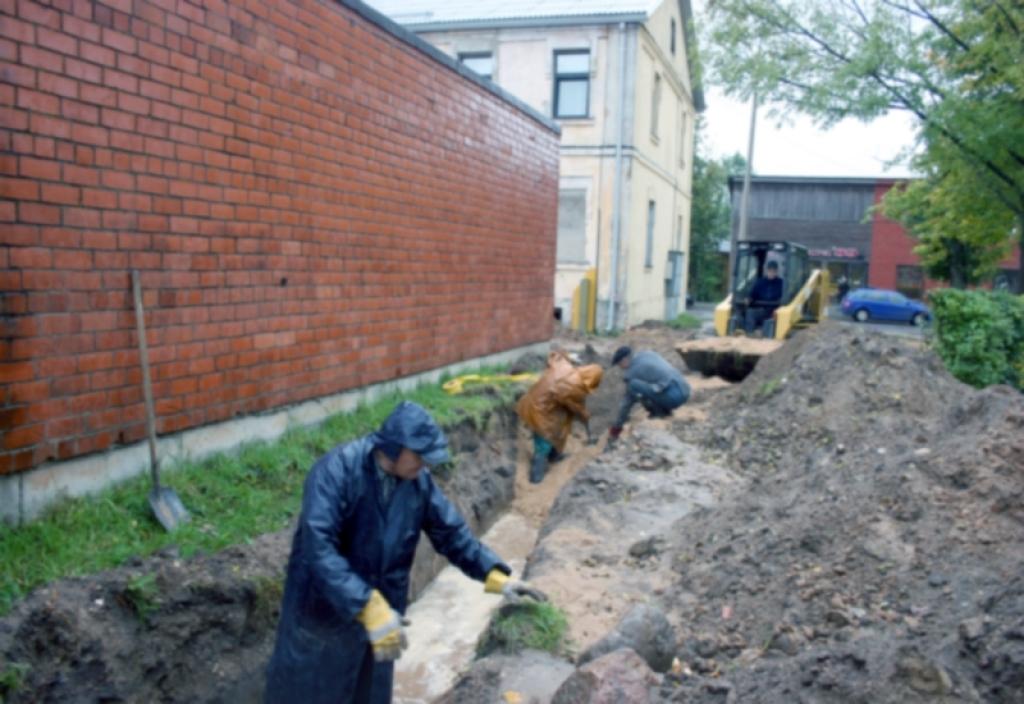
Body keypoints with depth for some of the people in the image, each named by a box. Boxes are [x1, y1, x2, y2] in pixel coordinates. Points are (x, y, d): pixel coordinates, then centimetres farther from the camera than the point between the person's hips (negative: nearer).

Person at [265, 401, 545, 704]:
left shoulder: (418, 482, -8)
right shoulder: (336, 470, -27)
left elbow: (451, 532, 1)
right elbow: (318, 547, -36)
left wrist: (495, 575, -9)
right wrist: (368, 606, -42)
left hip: (381, 608, 5)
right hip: (322, 609, -5)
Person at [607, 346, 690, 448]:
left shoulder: (633, 371, -3)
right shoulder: (648, 354, 18)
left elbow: (628, 401, 4)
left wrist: (617, 427, 15)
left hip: (672, 396, -9)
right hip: (683, 393, 9)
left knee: (633, 385, -15)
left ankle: (659, 412, -3)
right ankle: (664, 410, 12)